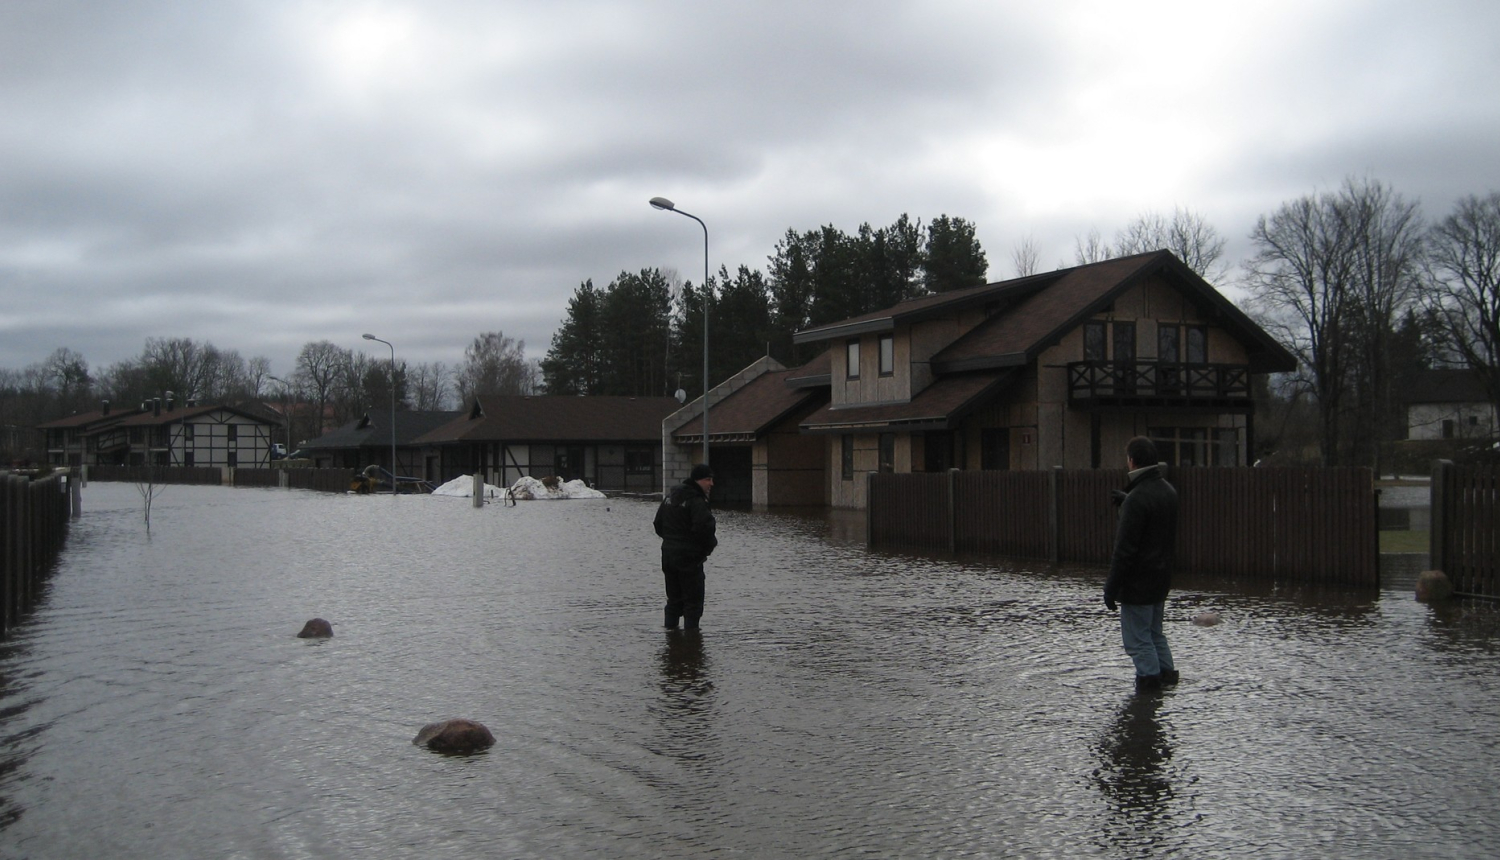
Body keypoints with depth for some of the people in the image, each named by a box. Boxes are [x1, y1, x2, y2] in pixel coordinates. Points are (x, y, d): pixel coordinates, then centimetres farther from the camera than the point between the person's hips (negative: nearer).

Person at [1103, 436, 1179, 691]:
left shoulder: (1137, 498, -22)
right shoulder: (1168, 491, 6)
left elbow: (1125, 548, -22)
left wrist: (1111, 587, -16)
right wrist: (1126, 503, 30)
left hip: (1138, 583, -9)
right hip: (1161, 579, 9)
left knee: (1138, 639, 0)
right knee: (1155, 632, 21)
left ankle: (1149, 677, 0)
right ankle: (1167, 673, 22)